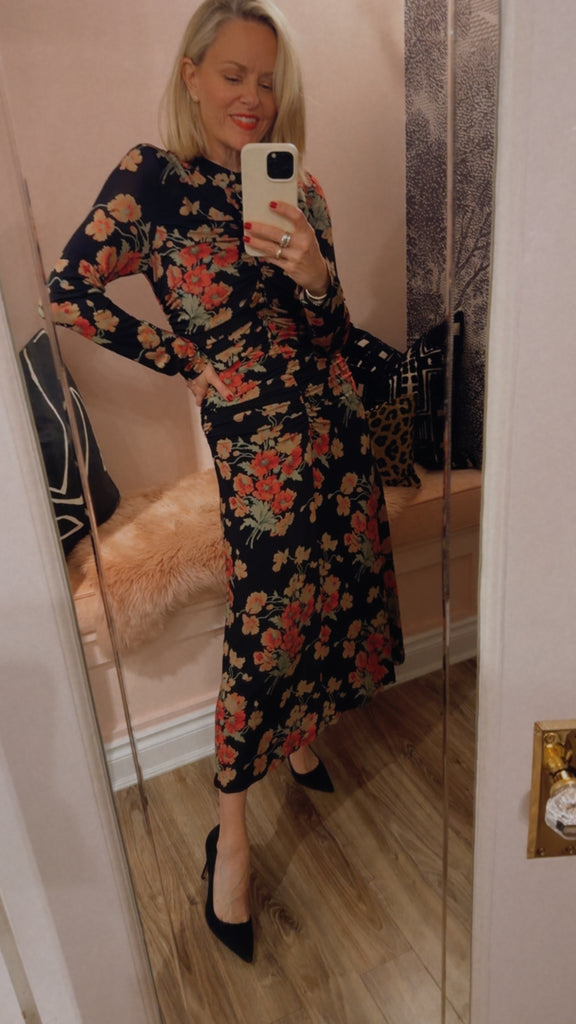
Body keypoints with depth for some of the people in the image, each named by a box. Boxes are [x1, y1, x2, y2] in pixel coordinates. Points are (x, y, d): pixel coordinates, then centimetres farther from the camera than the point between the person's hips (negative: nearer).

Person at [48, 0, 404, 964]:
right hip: (254, 435, -6)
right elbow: (70, 289, -6)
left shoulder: (299, 188, 10)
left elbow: (336, 330, 7)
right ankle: (231, 833, 19)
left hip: (332, 420, 6)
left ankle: (298, 732, 43)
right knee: (262, 622, -3)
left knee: (331, 582, 14)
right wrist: (185, 362, -5)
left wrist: (315, 275, -14)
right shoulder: (152, 176, -3)